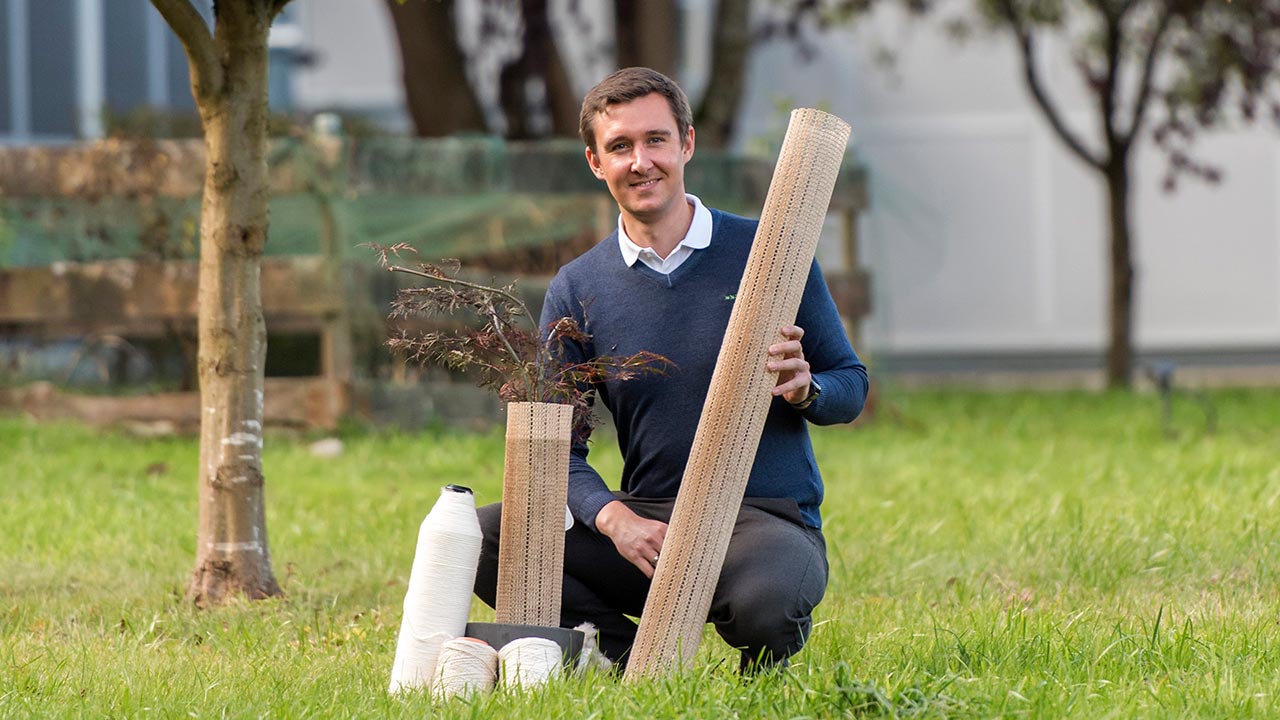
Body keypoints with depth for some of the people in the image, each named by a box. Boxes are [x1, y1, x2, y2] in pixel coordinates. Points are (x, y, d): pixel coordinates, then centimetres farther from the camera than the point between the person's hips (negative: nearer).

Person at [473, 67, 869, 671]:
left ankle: (764, 666, 0)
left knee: (763, 602, -38)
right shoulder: (577, 290, 7)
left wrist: (803, 390, -16)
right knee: (487, 536, -21)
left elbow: (851, 386, 9)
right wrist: (613, 517, -17)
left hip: (769, 519, -2)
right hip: (647, 523, 3)